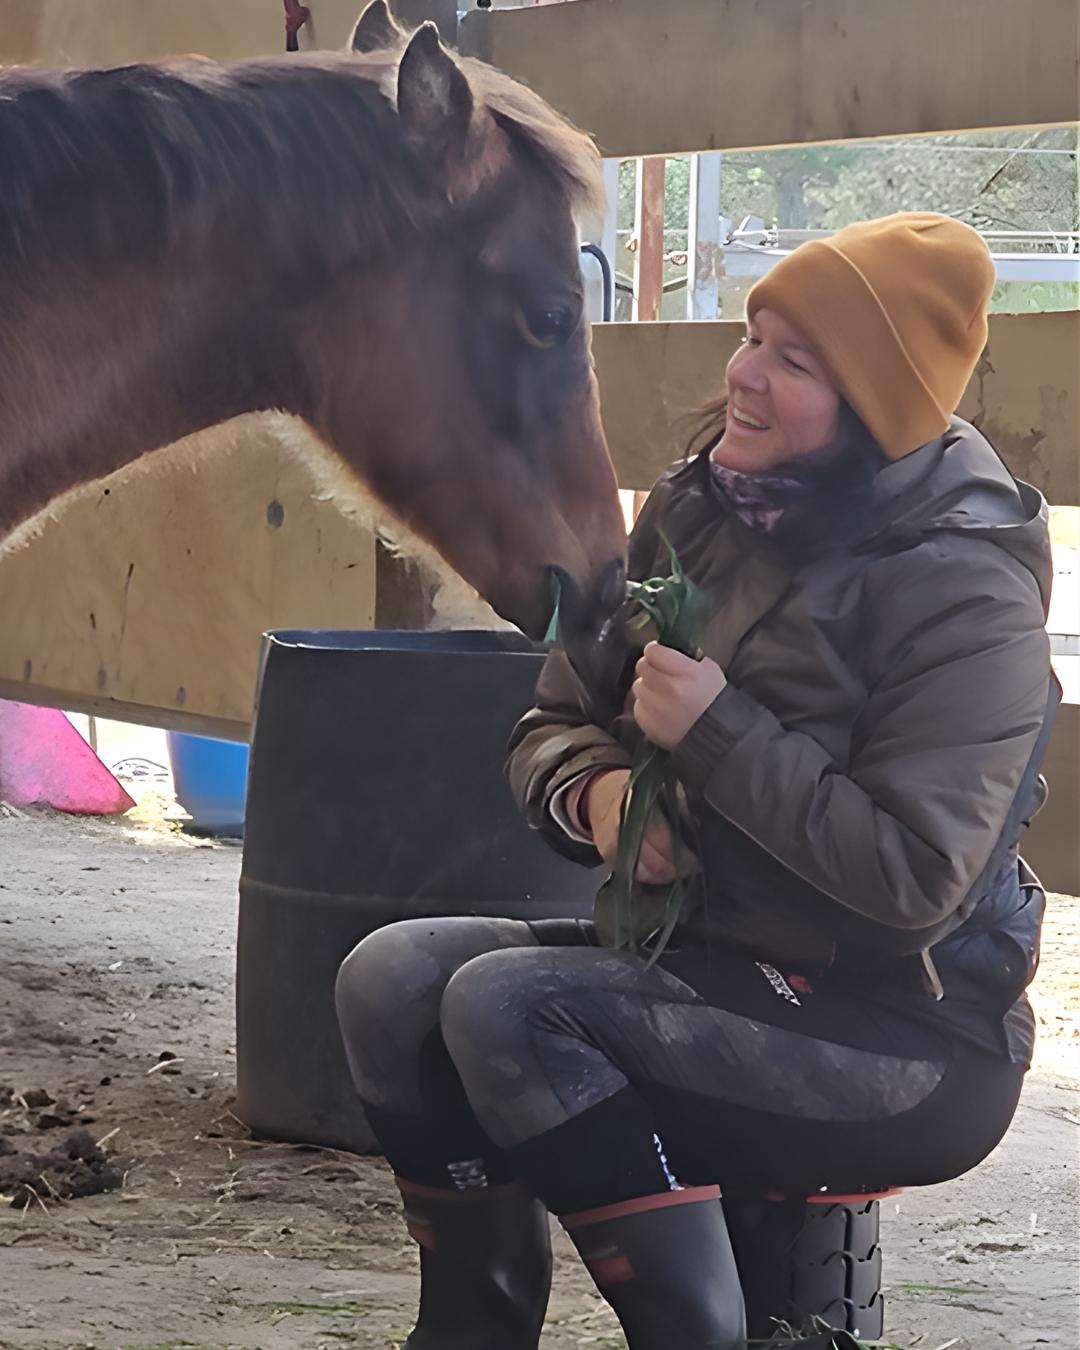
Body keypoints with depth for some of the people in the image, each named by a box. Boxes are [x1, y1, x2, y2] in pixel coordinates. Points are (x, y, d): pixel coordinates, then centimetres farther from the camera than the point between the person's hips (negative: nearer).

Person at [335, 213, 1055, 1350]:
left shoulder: (965, 593, -18)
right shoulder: (699, 512, 4)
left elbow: (915, 883, -25)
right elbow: (555, 722, 11)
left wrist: (716, 732, -24)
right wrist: (593, 792, -13)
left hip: (908, 1038, -8)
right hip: (701, 953, 8)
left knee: (509, 1003, -26)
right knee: (393, 976, -11)